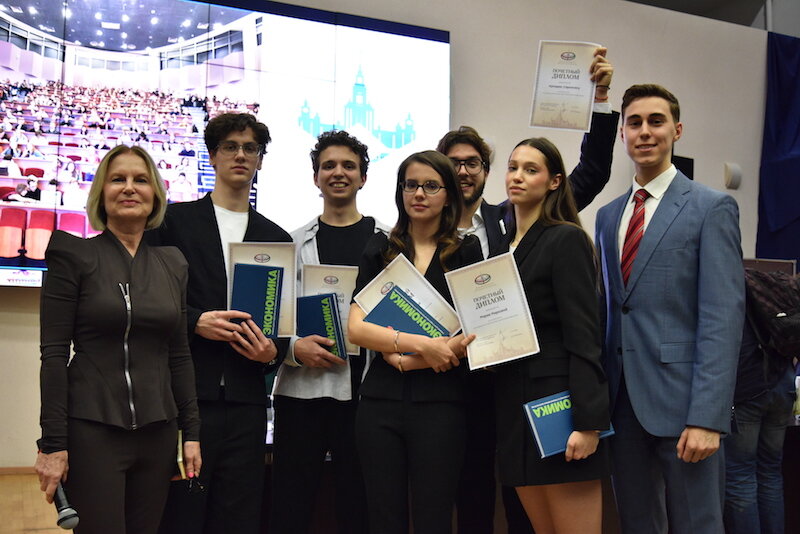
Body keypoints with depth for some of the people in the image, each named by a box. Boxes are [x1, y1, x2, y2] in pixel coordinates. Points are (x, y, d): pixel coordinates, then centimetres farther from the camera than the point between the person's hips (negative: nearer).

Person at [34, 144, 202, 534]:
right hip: (92, 428, -4)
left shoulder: (172, 262, 10)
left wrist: (191, 432, 8)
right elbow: (54, 353, -7)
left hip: (157, 430, 4)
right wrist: (52, 443, -11)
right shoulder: (73, 255, -2)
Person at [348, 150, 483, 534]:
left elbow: (472, 336, -3)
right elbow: (356, 327, -2)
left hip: (440, 402, -2)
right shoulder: (380, 250, 9)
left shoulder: (467, 251, 5)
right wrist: (420, 344, -14)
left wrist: (404, 359, -9)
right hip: (380, 401, 2)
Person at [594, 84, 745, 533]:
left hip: (680, 399, -5)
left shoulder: (712, 208, -4)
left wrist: (707, 418, -18)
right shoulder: (608, 215, 15)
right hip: (623, 401, 6)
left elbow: (722, 317, -11)